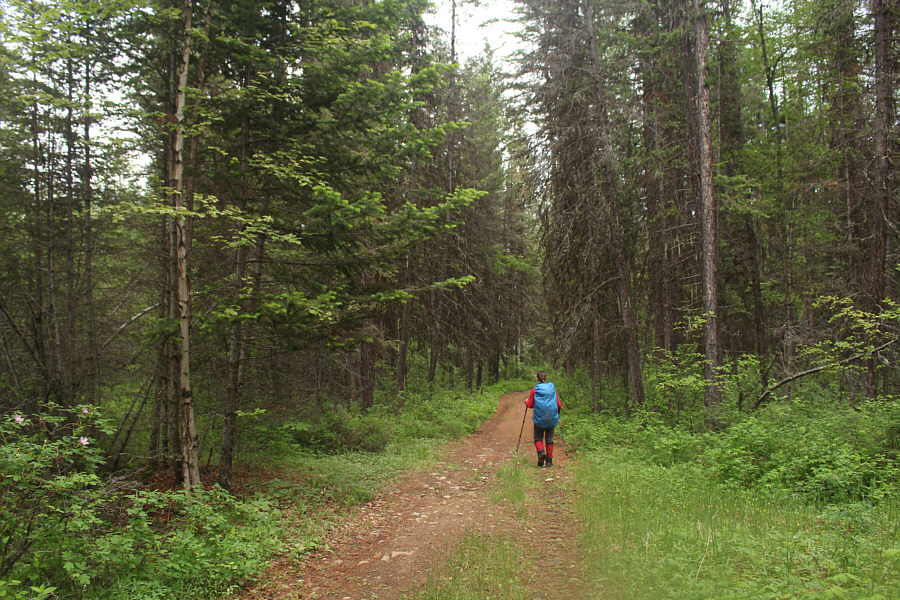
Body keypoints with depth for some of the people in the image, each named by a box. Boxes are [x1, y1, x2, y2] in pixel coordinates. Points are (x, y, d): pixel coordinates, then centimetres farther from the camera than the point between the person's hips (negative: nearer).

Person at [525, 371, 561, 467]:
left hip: (539, 418, -2)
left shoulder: (535, 390, -4)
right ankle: (549, 461, 9)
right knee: (549, 439, 10)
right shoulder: (552, 388, 3)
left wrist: (526, 402, 22)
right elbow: (559, 405, 4)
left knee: (538, 438, 10)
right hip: (551, 418, 2)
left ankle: (541, 452, -17)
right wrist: (558, 412, 24)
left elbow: (530, 405, 0)